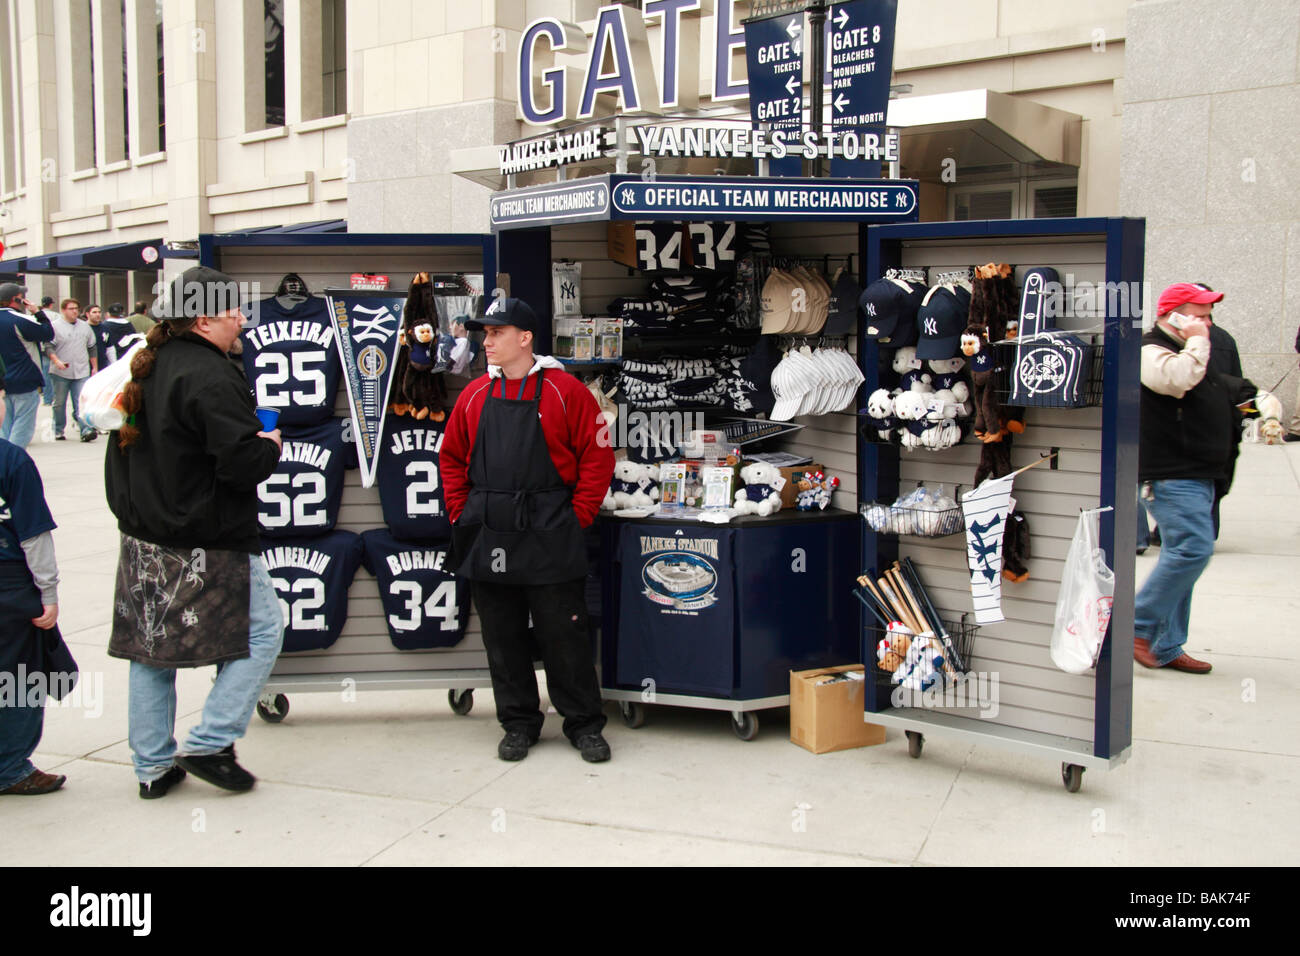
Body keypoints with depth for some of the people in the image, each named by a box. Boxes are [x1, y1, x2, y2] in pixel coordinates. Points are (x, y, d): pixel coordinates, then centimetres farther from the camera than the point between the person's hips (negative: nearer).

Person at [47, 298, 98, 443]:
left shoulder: (85, 327, 14)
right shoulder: (55, 326, -1)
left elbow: (92, 348, 21)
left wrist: (95, 367, 17)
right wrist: (57, 361, -21)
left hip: (82, 372, 2)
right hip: (60, 372, -2)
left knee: (82, 403, -8)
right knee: (60, 403, 8)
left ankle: (86, 430, -17)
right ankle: (58, 431, 19)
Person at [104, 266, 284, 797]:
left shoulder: (147, 368, 11)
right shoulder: (210, 378, -18)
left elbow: (122, 449, 19)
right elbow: (243, 463, -24)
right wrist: (271, 444, -6)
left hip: (143, 538, 9)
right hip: (207, 546, -9)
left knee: (151, 644, 14)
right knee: (261, 630, 4)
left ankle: (152, 765, 24)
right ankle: (208, 744, 3)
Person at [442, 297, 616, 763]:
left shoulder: (564, 391, -3)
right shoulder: (475, 395, 10)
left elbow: (598, 457, -4)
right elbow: (452, 459, 18)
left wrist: (577, 516, -6)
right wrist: (462, 512, 8)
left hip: (549, 540, -4)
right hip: (489, 540, 4)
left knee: (564, 637, 2)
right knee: (503, 638, 11)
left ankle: (584, 724, 17)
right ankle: (518, 724, 25)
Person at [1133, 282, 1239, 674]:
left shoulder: (1190, 353, 22)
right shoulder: (1151, 351, -10)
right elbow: (1178, 378, -32)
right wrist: (1197, 341, -18)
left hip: (1197, 476, 11)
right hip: (1171, 476, -11)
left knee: (1184, 555, 10)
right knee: (1193, 548, -19)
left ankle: (1167, 648, 14)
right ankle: (1138, 626, -9)